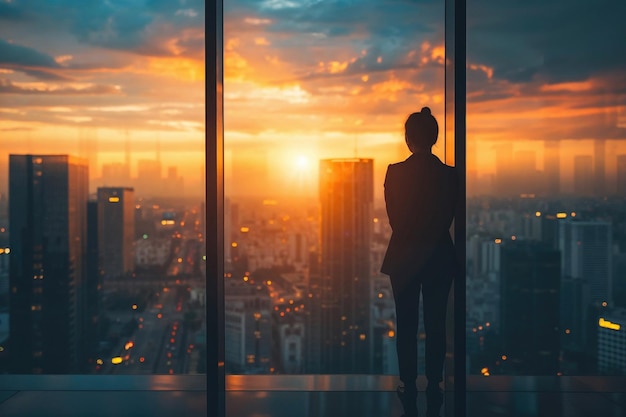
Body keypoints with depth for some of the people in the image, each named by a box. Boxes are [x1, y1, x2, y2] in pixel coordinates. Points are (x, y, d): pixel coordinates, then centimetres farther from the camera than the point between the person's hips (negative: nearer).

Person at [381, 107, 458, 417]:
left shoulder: (395, 172, -10)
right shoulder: (450, 175, -6)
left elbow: (394, 219, -3)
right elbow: (448, 219, 1)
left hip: (404, 257, -1)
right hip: (439, 257, 1)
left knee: (406, 325, 8)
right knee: (435, 324, 9)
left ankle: (409, 392, 12)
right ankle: (433, 391, 14)